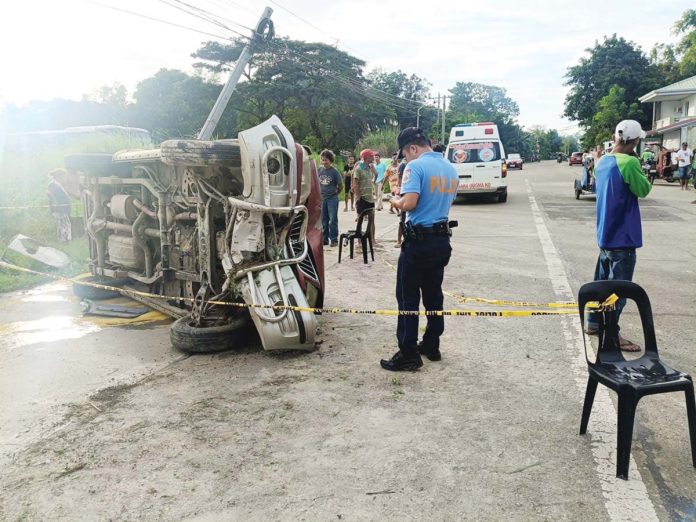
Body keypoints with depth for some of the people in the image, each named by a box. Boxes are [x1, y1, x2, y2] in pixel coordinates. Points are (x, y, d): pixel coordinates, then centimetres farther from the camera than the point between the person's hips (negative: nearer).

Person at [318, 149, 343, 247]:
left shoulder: (334, 171, -9)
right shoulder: (320, 170, 1)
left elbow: (341, 185, -2)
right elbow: (317, 182, 13)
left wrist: (335, 193, 7)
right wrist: (321, 192, 9)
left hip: (332, 199, -4)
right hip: (322, 198, 4)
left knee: (333, 220, -3)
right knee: (323, 220, 10)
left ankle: (334, 239, 3)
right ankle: (325, 239, 19)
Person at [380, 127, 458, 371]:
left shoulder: (416, 166, -13)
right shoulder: (451, 169, 12)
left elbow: (409, 203, -24)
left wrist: (395, 201, -2)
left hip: (419, 240, -8)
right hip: (442, 240, 8)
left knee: (408, 298, -1)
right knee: (433, 295, 17)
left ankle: (409, 355, 2)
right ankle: (431, 346, 26)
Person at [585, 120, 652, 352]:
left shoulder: (602, 162, 6)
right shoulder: (629, 162, -19)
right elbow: (643, 190, -9)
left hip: (606, 233, 8)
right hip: (623, 235, -8)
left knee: (602, 280, 18)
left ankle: (593, 323, 27)